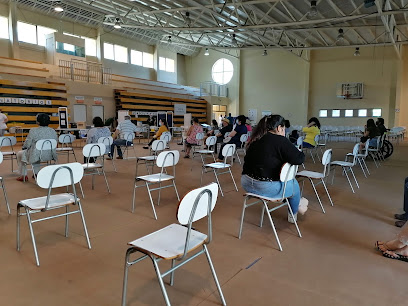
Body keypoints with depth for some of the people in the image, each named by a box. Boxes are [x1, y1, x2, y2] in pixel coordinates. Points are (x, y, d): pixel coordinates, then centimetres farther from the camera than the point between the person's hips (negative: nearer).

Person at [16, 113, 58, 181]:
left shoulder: (33, 131, -15)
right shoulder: (53, 131, -1)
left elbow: (27, 144, -8)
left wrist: (23, 147, 14)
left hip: (37, 156, -5)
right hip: (50, 156, 5)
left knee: (20, 154, 24)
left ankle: (23, 175, 29)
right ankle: (36, 173, 37)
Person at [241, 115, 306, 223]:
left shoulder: (255, 140, 10)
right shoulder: (281, 140, -12)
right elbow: (298, 159, -15)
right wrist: (300, 152, 11)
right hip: (267, 187, -7)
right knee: (294, 184, 23)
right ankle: (293, 215, 44)